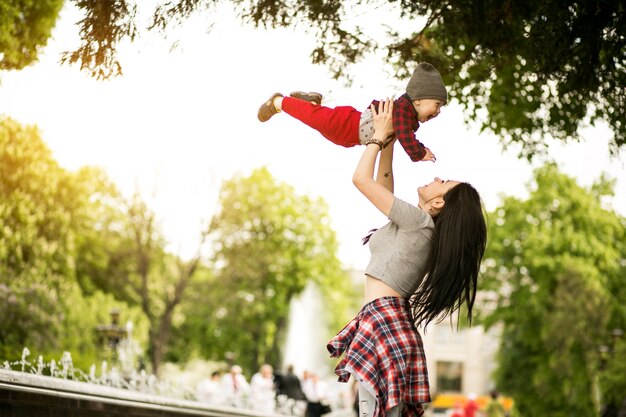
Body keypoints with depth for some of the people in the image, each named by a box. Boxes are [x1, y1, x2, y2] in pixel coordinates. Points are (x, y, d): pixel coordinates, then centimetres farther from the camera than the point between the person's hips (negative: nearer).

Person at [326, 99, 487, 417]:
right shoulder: (418, 226, 18)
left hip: (382, 317, -10)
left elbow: (361, 179, -7)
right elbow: (383, 186, 31)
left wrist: (379, 135, 6)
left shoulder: (418, 220, -8)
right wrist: (387, 138, 27)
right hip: (390, 318, 10)